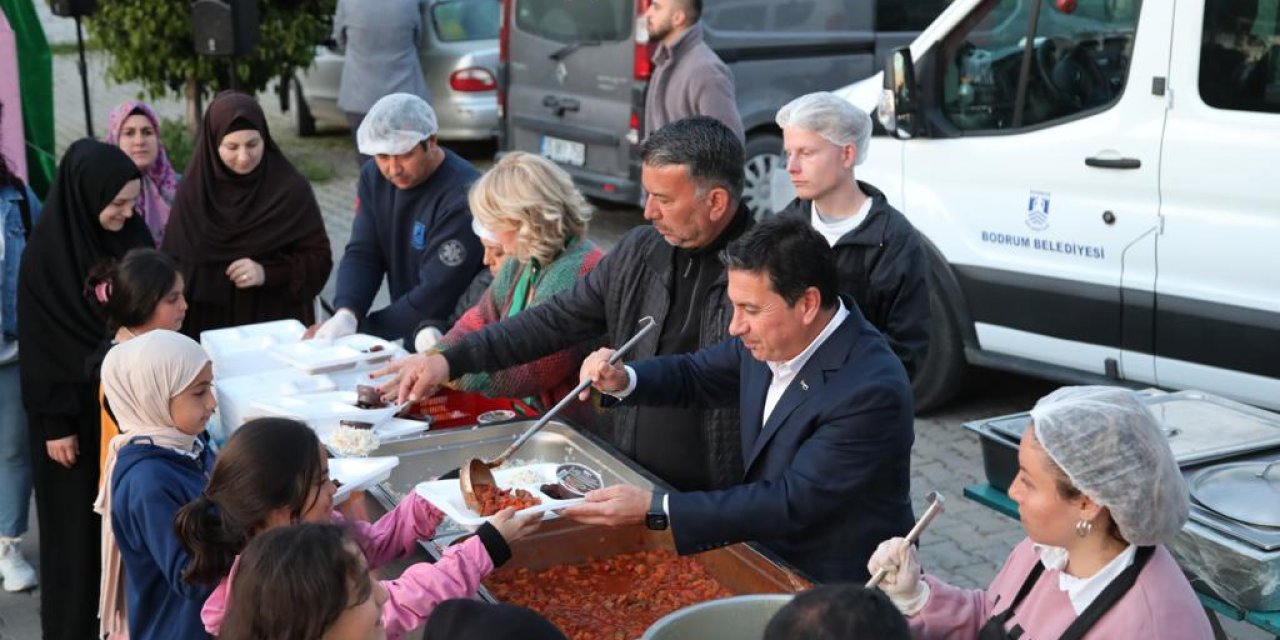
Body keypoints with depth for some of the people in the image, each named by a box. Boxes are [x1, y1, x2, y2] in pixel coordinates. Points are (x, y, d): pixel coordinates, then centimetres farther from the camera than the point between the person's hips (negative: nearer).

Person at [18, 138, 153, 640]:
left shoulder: (133, 235, -1)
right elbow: (39, 345, -13)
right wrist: (54, 422, -13)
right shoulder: (47, 254, -16)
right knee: (81, 522, 6)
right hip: (76, 407, -5)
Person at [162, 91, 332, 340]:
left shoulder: (291, 189, -1)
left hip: (275, 324, -2)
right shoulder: (193, 191, 7)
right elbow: (172, 263, 11)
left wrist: (267, 273, -14)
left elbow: (319, 260, 0)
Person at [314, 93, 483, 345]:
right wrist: (346, 313, -19)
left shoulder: (462, 198, -21)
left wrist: (362, 329, -17)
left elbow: (436, 297, -22)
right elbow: (361, 253, 0)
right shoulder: (374, 177, 3)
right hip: (405, 334, 7)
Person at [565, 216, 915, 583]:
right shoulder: (772, 338, -5)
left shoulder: (871, 390, -28)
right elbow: (698, 375, 13)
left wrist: (653, 509, -30)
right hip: (771, 559, 7)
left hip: (838, 593, -7)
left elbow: (793, 504, -28)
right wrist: (622, 380, -8)